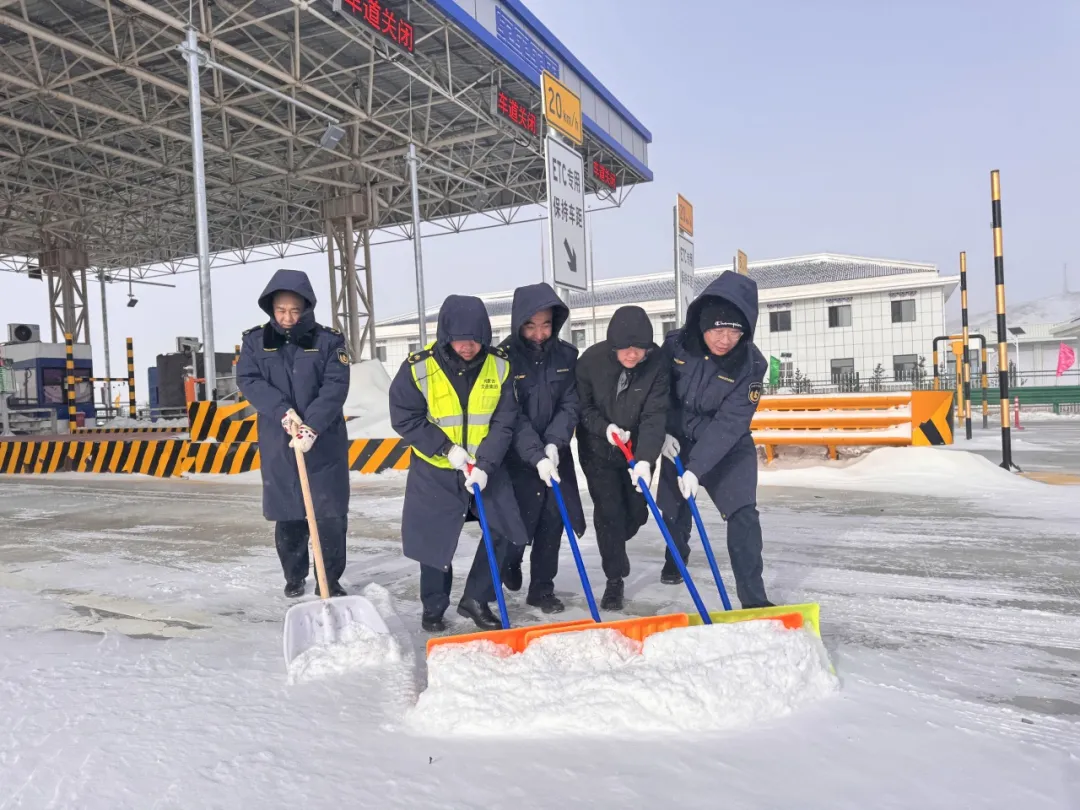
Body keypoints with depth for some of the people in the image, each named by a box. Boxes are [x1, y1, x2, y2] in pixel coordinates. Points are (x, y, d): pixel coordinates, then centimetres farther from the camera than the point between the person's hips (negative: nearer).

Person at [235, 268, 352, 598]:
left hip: (325, 443, -1)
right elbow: (249, 381, -9)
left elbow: (335, 387, -12)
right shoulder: (255, 341, 3)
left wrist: (312, 425, -25)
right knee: (287, 516, 11)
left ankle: (330, 581, 15)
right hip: (277, 444, 2)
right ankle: (294, 577, 31)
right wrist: (283, 412, -23)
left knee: (330, 516, 1)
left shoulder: (328, 341, -3)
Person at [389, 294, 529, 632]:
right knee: (434, 541, 6)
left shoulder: (499, 366, -10)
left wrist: (485, 464, -20)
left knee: (503, 529, 2)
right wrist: (447, 449, -18)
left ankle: (476, 600, 21)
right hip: (434, 470, -2)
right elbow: (405, 419, -11)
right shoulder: (418, 367, -17)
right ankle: (433, 608, 29)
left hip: (486, 467, 2)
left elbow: (504, 423, -9)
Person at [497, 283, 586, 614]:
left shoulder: (566, 355, -1)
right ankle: (509, 565, 35)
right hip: (518, 457, -3)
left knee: (552, 522, 6)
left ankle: (542, 588, 24)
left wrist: (553, 444, -19)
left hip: (555, 453, 4)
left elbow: (570, 404, -4)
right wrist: (536, 456, -27)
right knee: (519, 523, 0)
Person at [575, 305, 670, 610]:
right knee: (608, 511, -5)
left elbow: (655, 415, -25)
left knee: (637, 512, 8)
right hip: (597, 448, -1)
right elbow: (581, 406, -10)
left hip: (636, 448, 2)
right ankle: (615, 579, 11)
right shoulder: (592, 359, -21)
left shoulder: (657, 364, -21)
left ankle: (612, 547, 42)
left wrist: (644, 459, -35)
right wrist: (605, 427, -26)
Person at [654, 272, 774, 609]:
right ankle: (676, 557, 45)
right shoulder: (676, 344, -18)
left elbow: (728, 423, -28)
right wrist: (663, 431, -13)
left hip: (729, 447, -2)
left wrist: (696, 468, -33)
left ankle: (753, 597, -4)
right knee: (674, 507, 15)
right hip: (680, 440, 2)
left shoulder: (751, 364, -24)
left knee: (743, 513, -14)